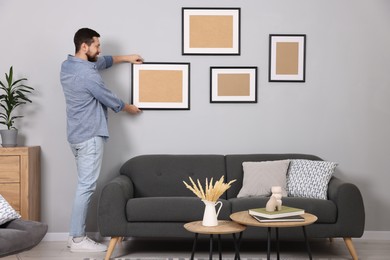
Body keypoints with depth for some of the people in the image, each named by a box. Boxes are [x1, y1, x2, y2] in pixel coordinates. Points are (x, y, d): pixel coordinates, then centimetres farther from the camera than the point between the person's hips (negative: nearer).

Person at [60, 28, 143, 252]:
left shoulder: (67, 65, 10)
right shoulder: (87, 74, -20)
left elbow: (103, 62, 27)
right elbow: (110, 100, -8)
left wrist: (126, 58, 30)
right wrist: (130, 108, 11)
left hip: (77, 134, 10)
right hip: (90, 136, -10)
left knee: (85, 185, 14)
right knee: (86, 187, -6)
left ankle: (76, 235, 17)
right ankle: (78, 239, -1)